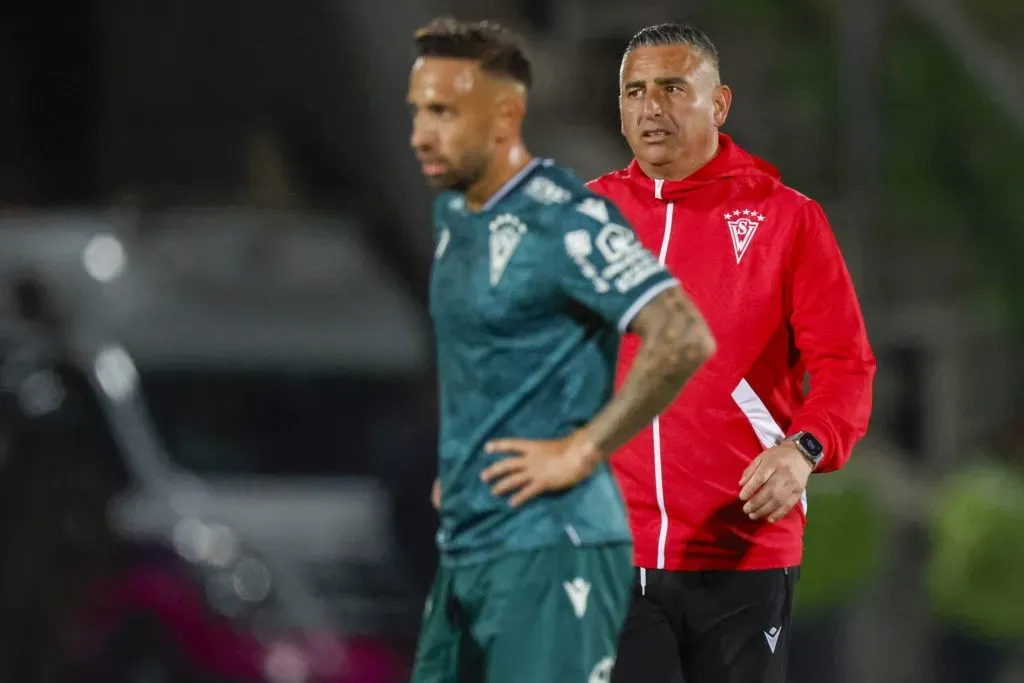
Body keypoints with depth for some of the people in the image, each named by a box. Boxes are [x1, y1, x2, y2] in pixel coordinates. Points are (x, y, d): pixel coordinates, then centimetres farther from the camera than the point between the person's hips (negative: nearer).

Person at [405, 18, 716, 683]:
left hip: (549, 551, -9)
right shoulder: (453, 214, 14)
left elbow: (683, 339, -24)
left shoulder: (564, 221, -15)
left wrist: (580, 452, -19)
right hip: (465, 547, 9)